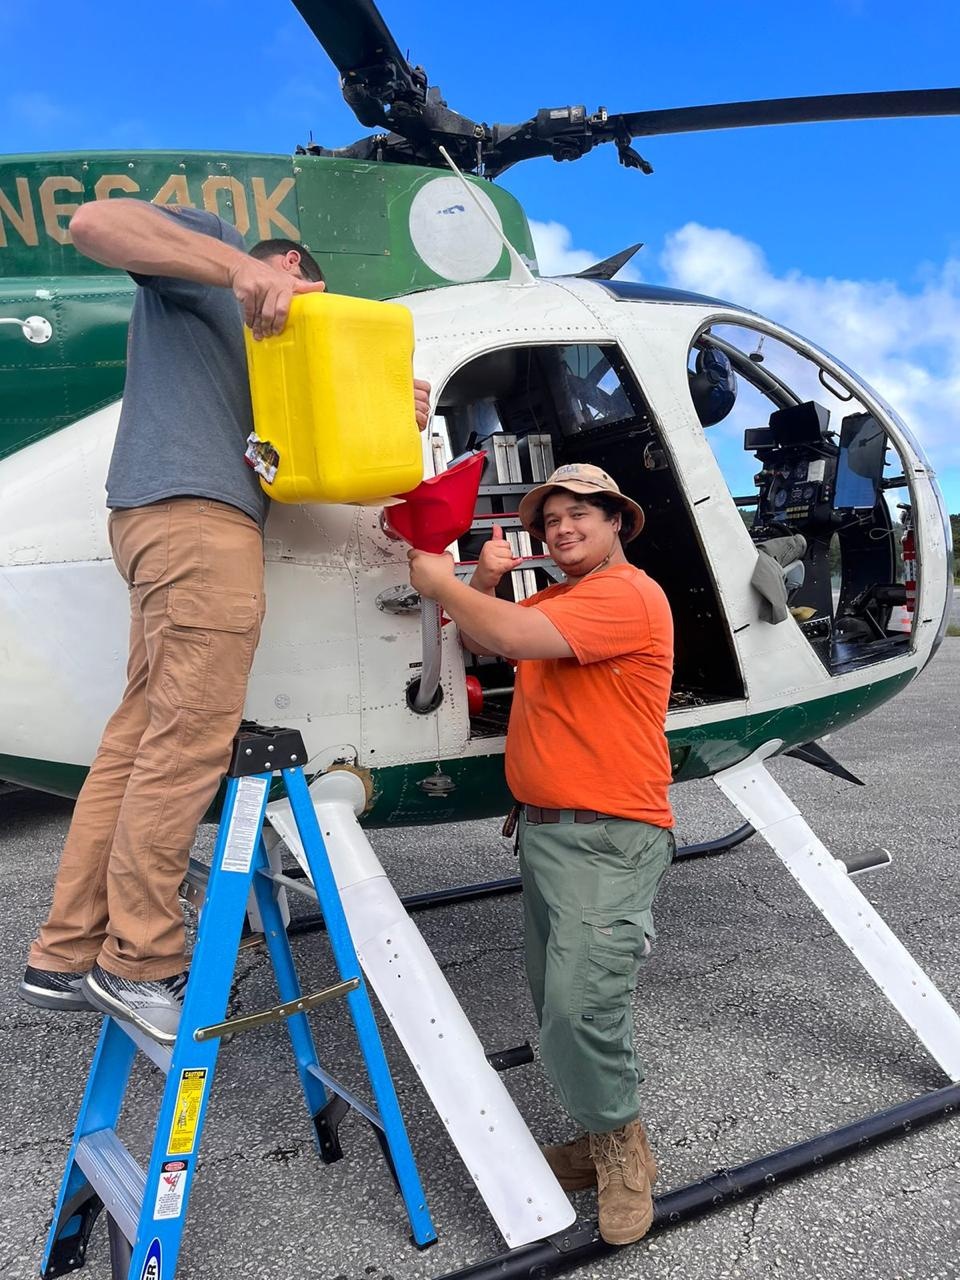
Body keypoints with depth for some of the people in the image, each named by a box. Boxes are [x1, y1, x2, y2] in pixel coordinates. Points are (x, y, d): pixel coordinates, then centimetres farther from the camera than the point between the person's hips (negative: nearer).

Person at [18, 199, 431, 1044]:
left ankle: (67, 957, 10)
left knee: (140, 736, 6)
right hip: (196, 515, -10)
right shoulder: (211, 250, 11)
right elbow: (93, 222, -8)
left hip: (189, 521, 10)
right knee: (188, 741, -10)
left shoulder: (244, 341, 35)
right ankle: (139, 963, -3)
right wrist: (237, 266, -17)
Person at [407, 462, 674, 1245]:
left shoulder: (628, 595, -13)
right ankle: (605, 1140, 31)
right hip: (544, 829, 9)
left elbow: (515, 637, -25)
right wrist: (485, 580, 3)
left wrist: (442, 583, -11)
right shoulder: (555, 600, 17)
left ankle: (622, 1150, 12)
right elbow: (480, 639, 22)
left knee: (581, 1006, -13)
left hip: (609, 838, -9)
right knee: (557, 1002, 15)